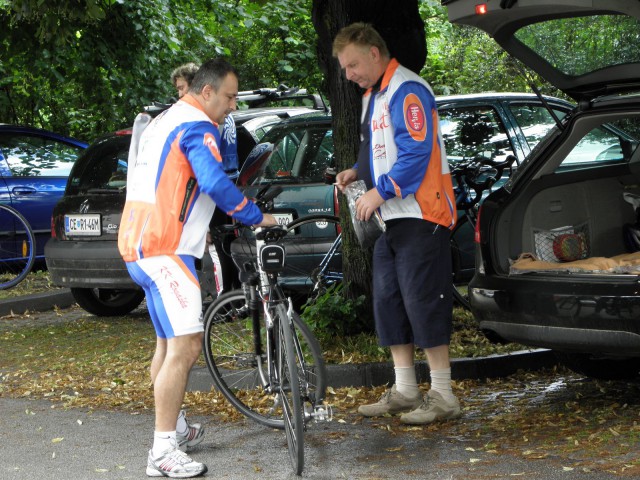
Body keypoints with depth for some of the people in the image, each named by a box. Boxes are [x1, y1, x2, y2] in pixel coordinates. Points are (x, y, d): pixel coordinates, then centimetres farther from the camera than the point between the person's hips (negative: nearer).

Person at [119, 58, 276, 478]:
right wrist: (258, 217, -14)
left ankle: (172, 431, 30)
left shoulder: (162, 123, 22)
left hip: (141, 244, 11)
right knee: (186, 347, -14)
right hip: (165, 250, -11)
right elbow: (215, 183, -24)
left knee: (169, 344, 20)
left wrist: (194, 228, 36)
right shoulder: (197, 127, -11)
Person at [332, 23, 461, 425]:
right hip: (391, 218, 11)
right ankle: (405, 391, 19)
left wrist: (379, 192, -20)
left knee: (423, 301, -9)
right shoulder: (373, 96, 18)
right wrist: (358, 172, 10)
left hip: (420, 216, -11)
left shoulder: (407, 91, -14)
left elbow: (417, 152, -22)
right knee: (389, 302, 11)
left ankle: (443, 395, -4)